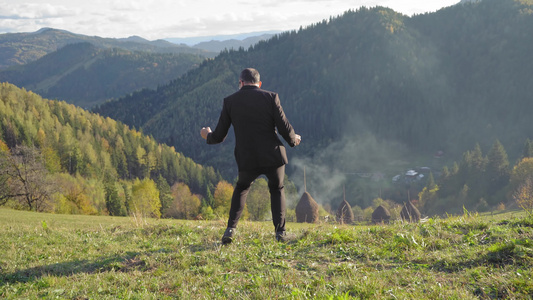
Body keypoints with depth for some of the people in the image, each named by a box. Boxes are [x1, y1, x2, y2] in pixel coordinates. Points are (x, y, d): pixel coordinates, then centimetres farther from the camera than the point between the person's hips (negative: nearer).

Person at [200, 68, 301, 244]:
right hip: (273, 156, -1)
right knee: (277, 190, 23)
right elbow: (284, 128, -5)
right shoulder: (270, 97, -2)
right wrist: (294, 139, 18)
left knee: (241, 189, 26)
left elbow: (219, 136, 3)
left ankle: (230, 229, 12)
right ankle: (280, 231, 13)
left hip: (247, 160, 1)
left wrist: (208, 136, 26)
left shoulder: (230, 101, 1)